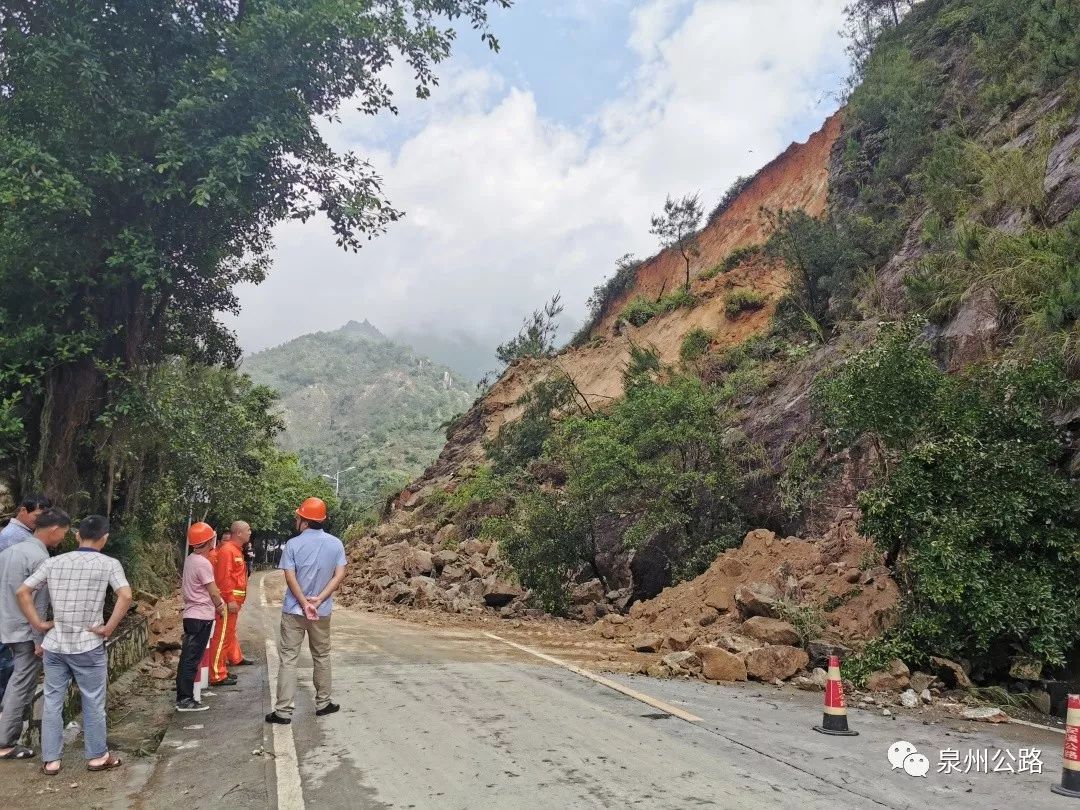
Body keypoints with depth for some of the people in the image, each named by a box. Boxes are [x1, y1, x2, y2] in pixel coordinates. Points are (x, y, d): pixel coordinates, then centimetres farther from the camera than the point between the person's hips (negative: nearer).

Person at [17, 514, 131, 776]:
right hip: (88, 646, -3)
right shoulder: (109, 564, -10)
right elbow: (125, 596, -23)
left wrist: (39, 624, 5)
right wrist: (108, 628, -13)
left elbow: (22, 592, 2)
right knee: (93, 703, 10)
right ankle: (97, 756, 21)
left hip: (54, 644, 3)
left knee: (52, 701, 15)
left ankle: (51, 760, 22)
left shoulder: (54, 562, 2)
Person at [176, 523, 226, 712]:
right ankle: (186, 700, 0)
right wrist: (220, 606, 4)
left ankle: (182, 697, 22)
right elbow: (213, 592, -16)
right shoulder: (202, 563, -19)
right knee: (192, 659, -4)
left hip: (191, 615, 9)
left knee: (187, 657, 14)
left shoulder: (190, 559, 9)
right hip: (202, 616, -9)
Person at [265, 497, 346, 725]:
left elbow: (290, 577, -14)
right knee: (322, 657, 16)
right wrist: (319, 600, -10)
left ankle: (283, 711, 2)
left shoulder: (293, 544, -8)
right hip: (322, 611, 2)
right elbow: (339, 575, -6)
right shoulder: (336, 544, -1)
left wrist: (304, 604, -13)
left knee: (288, 659, 2)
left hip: (294, 610, -2)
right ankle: (323, 703, 24)